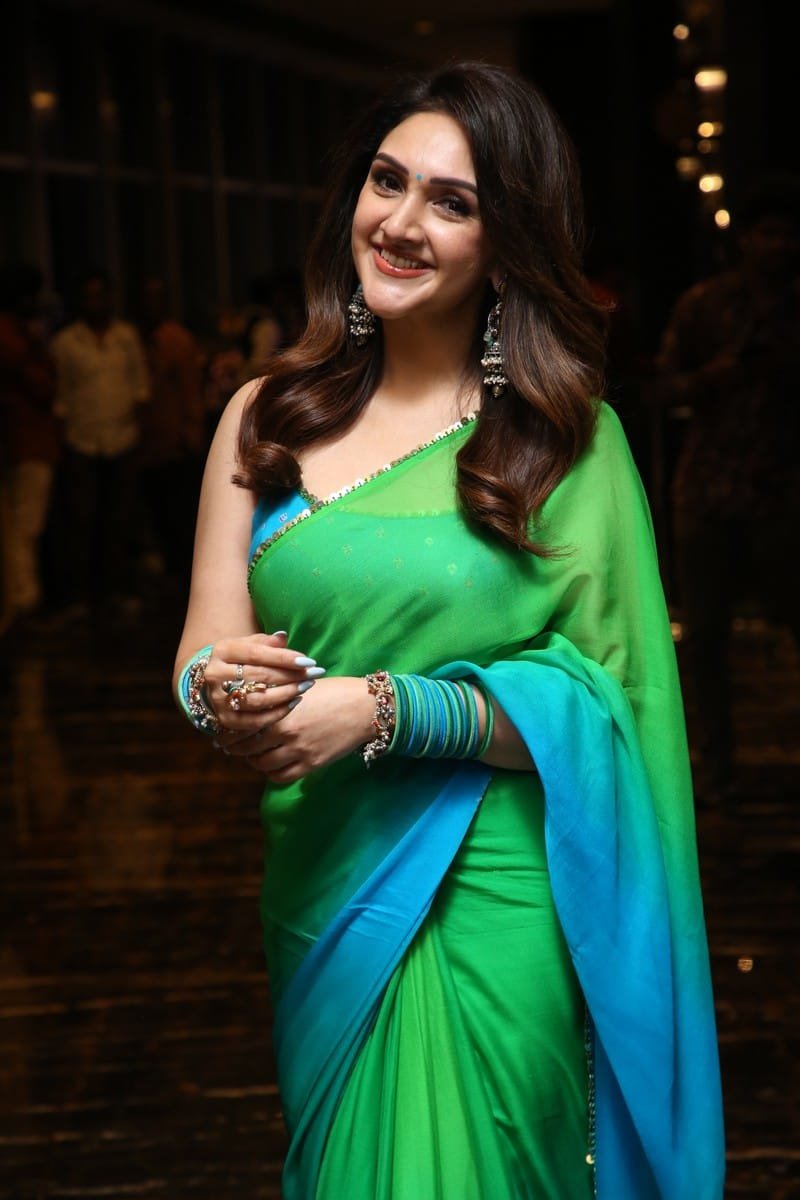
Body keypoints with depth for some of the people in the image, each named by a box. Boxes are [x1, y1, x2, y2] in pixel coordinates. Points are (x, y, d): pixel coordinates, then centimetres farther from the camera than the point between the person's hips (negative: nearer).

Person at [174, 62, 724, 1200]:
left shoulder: (568, 437, -7)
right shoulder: (266, 416, 2)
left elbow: (601, 699, -13)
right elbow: (203, 647, 0)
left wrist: (387, 709, -24)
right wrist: (220, 689, -23)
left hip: (495, 907, -3)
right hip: (317, 889, 4)